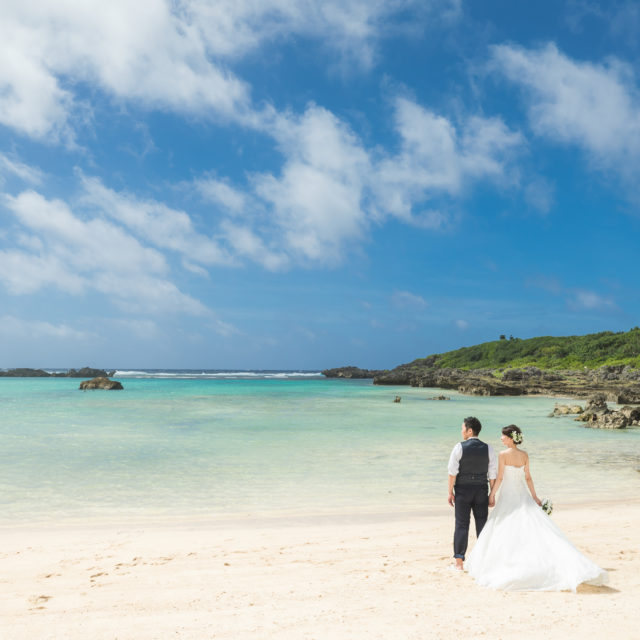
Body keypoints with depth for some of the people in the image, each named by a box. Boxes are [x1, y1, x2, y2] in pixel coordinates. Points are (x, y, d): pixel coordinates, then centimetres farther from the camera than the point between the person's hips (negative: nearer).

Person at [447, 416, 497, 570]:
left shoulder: (459, 447, -9)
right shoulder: (488, 448, 0)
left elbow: (452, 472, -10)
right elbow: (493, 474, 2)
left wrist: (450, 492, -3)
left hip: (463, 490, -3)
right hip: (481, 490, 3)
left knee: (461, 525, 3)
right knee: (482, 524, 11)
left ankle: (459, 561, 5)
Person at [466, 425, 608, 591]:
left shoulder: (503, 454, -12)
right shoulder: (524, 455, 3)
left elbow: (500, 478, -12)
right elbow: (528, 478, 7)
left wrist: (492, 494, -2)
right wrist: (534, 496, 14)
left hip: (508, 496, -5)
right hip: (522, 494, 5)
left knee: (505, 530, 5)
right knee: (534, 526, 6)